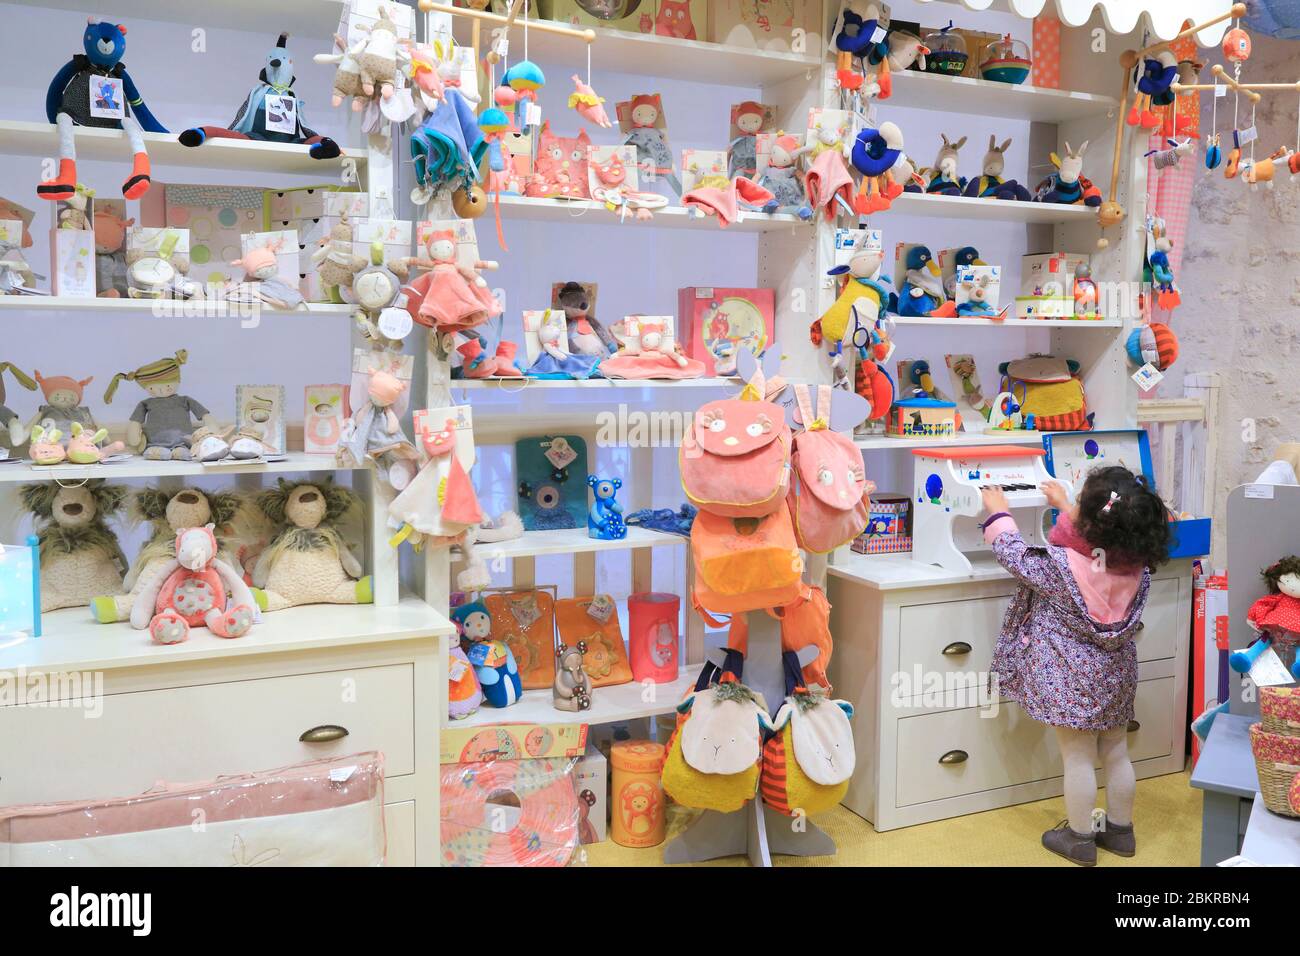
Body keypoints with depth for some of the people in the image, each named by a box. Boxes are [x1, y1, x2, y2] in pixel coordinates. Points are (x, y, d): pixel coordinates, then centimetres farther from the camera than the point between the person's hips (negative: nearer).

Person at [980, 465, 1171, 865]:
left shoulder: (1060, 566, -27)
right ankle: (1120, 830, 36)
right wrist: (1064, 507, 19)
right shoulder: (1137, 564, -11)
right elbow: (1093, 544, 10)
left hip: (1070, 679, -5)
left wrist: (999, 512, 4)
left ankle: (1080, 839, 22)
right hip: (1117, 674, 6)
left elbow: (1016, 556, -10)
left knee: (1078, 759, 7)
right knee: (1116, 754, 19)